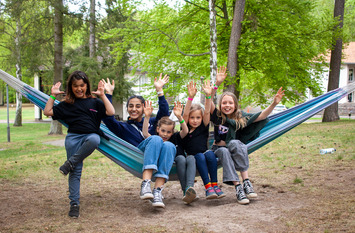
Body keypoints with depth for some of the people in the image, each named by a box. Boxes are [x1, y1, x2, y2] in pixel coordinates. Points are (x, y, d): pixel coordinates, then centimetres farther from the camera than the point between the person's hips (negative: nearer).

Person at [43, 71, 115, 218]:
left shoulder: (94, 102, 13)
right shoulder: (66, 104, 17)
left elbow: (111, 112, 0)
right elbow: (47, 112, 14)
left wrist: (102, 95, -2)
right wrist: (53, 96, 11)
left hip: (91, 135, -1)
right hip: (73, 138, 1)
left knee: (94, 139, -40)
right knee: (75, 172, -8)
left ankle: (70, 163, -23)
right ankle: (74, 203, -2)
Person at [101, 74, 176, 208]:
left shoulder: (152, 122, 31)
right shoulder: (124, 127, 26)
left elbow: (164, 113, 13)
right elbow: (107, 117, 9)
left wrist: (159, 90, 7)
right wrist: (109, 94, 8)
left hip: (158, 161, 2)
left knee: (169, 145, -32)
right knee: (155, 139, -31)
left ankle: (157, 192, -45)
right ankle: (145, 185, -48)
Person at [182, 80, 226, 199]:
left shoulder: (203, 127, 10)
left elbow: (207, 112, -4)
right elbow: (185, 114, -11)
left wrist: (208, 96, -18)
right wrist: (191, 97, -24)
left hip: (205, 154, 2)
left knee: (209, 153, -30)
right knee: (200, 156, -32)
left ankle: (214, 184, -31)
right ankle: (208, 187, -40)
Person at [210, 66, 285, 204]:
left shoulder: (241, 117, -1)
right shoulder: (218, 117, -6)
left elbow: (262, 116, -7)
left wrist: (274, 104, -23)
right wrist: (217, 84, -36)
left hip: (237, 149, 1)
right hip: (218, 149, -1)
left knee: (234, 143, -34)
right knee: (224, 152, -36)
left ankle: (246, 181, -39)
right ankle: (238, 187, -44)